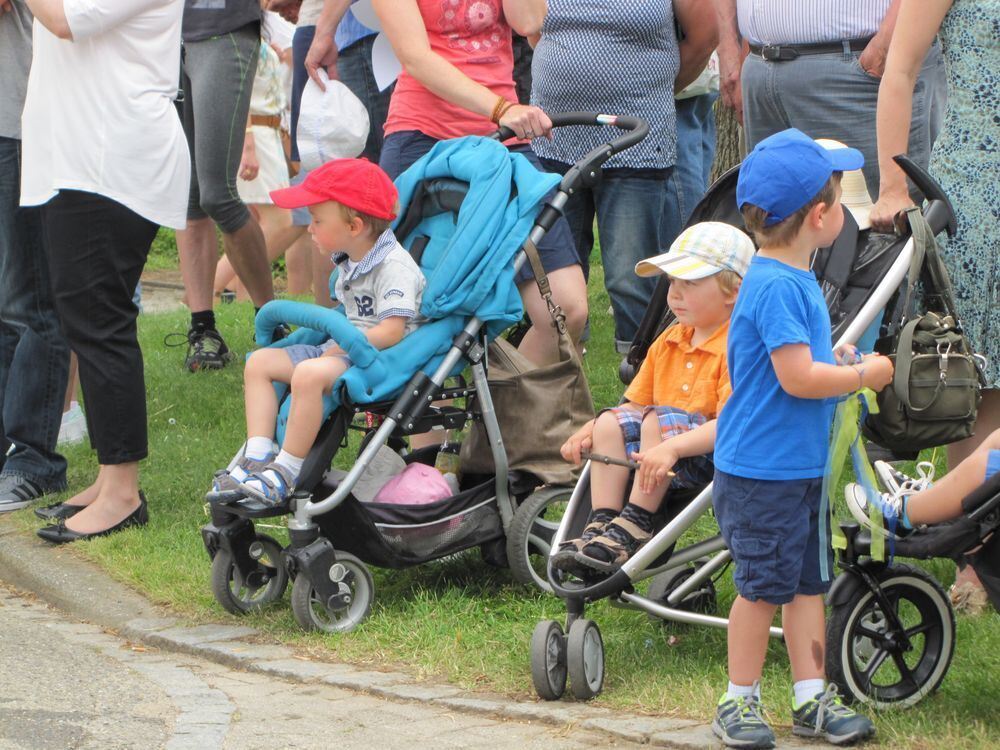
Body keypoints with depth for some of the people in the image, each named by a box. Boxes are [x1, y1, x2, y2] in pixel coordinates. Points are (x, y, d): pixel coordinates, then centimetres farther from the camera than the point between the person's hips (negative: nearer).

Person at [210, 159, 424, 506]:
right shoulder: (349, 262, 13)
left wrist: (342, 347, -20)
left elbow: (391, 331, -25)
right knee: (259, 362, 5)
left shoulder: (395, 267, -17)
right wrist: (337, 344, 7)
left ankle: (286, 473, -29)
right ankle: (257, 459, -8)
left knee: (310, 374, -37)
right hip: (343, 349, 11)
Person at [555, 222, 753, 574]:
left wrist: (671, 447, -39)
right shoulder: (668, 342, 12)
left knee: (658, 420, -30)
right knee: (611, 422, -9)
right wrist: (588, 430, -1)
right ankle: (601, 524, -18)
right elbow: (635, 405, 17)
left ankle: (635, 525, -27)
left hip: (710, 455, -8)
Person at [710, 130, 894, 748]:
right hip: (762, 470, -10)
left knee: (809, 580, 12)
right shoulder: (775, 287, -21)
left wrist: (840, 361, 8)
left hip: (803, 465, 10)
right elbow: (797, 377, -25)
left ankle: (812, 698, 19)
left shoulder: (797, 280, 11)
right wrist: (864, 374, -13)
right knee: (764, 585, -1)